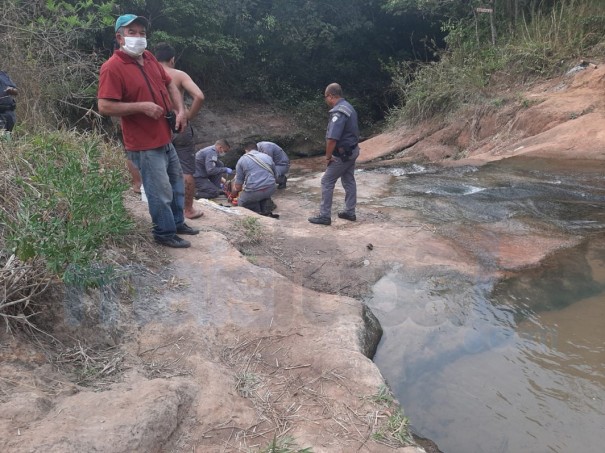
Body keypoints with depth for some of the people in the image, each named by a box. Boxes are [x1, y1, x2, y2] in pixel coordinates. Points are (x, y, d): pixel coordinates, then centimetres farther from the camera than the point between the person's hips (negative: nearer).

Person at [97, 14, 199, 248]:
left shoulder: (148, 57, 7)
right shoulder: (112, 67, -17)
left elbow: (170, 84, 16)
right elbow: (104, 107, -22)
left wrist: (180, 110, 0)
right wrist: (142, 106, -25)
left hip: (165, 138, 9)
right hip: (144, 144, -9)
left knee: (177, 182, 21)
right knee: (161, 192, -2)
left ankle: (177, 222, 39)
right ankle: (165, 233, 18)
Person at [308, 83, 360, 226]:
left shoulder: (338, 112, -23)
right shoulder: (349, 107, 9)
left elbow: (332, 139, -28)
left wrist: (328, 156, -14)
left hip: (343, 154, -10)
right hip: (352, 150, 10)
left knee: (327, 181, -2)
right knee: (349, 181, 16)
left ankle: (325, 215, 2)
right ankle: (350, 212, 25)